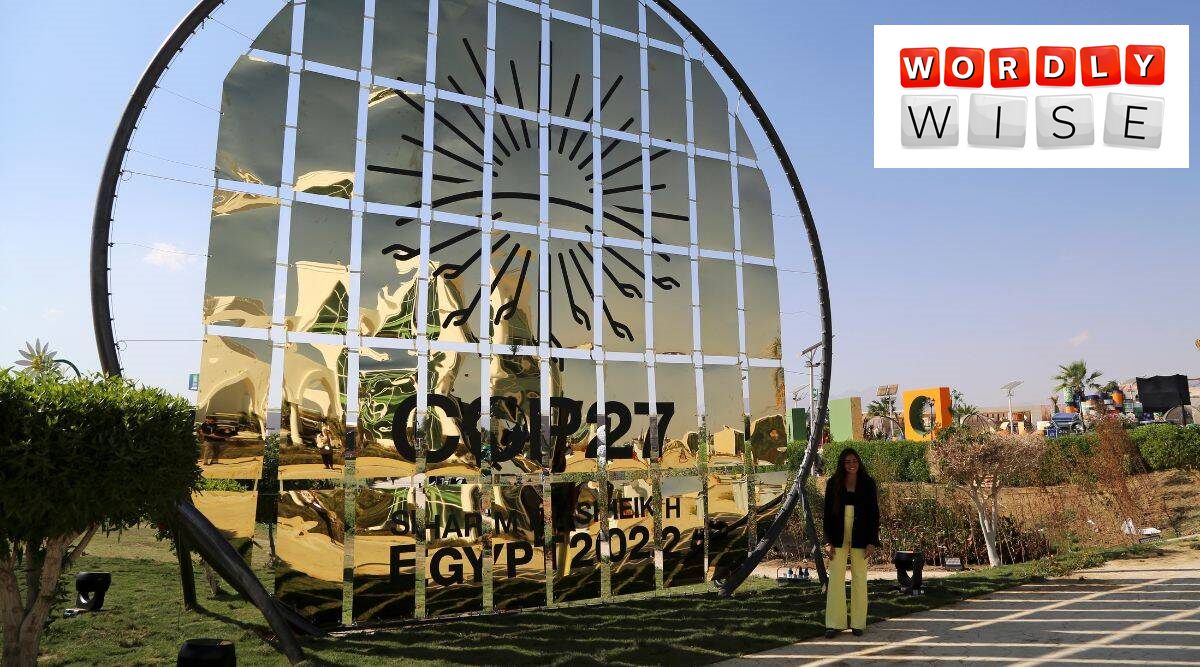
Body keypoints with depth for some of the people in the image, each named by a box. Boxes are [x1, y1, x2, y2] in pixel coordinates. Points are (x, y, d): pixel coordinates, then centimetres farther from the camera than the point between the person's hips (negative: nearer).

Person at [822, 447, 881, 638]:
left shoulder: (867, 483, 1)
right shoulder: (833, 483, 2)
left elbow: (874, 513, 2)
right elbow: (827, 513, 2)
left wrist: (872, 541, -4)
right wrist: (828, 541, -3)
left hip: (860, 537, 0)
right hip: (838, 537, 0)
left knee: (859, 579, 7)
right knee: (835, 579, 0)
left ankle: (858, 623, 16)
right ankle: (834, 623, 6)